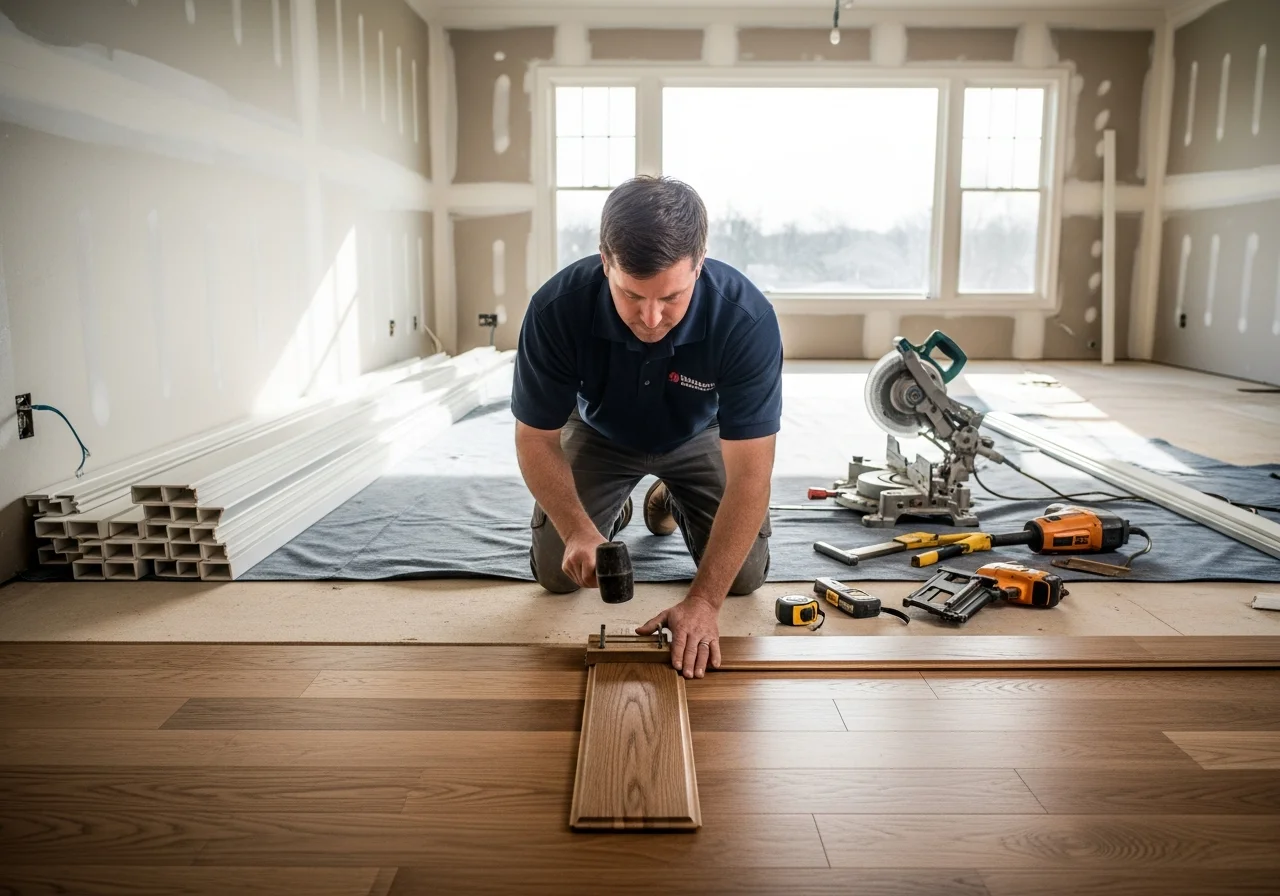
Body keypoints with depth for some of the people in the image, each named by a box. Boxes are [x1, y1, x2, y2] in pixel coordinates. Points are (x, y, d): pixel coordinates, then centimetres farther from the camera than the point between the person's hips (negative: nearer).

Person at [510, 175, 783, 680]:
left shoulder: (746, 319, -39)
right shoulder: (557, 308, -36)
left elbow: (749, 474, -36)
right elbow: (536, 440, -22)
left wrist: (704, 601, -42)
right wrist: (578, 532, -38)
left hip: (697, 436, 0)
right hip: (600, 433, 1)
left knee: (744, 574, -7)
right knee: (556, 571, -9)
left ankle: (671, 501, 24)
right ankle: (612, 513, 25)